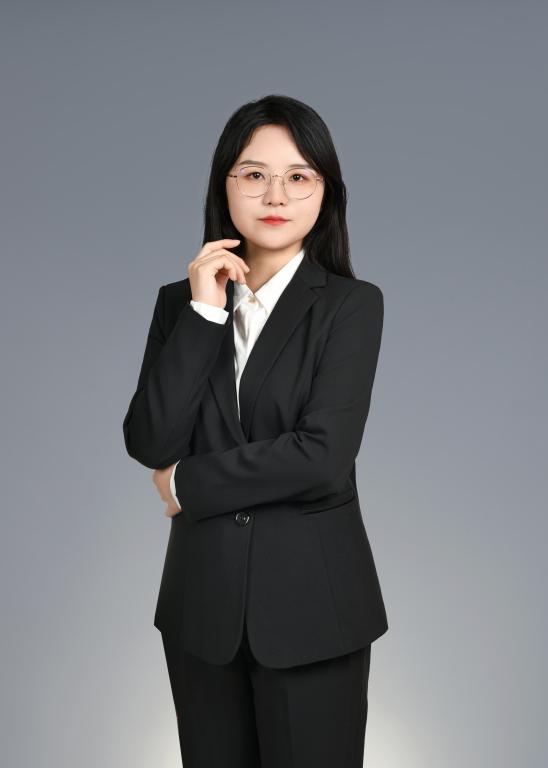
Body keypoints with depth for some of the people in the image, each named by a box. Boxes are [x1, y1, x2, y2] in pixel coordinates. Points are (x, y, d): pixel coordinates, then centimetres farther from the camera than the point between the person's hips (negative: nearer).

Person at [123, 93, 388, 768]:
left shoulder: (352, 305, -7)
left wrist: (186, 483, -8)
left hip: (311, 601, -3)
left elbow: (323, 456, -18)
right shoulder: (180, 301, 4)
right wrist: (203, 313, -13)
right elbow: (148, 444, -8)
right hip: (202, 598, 3)